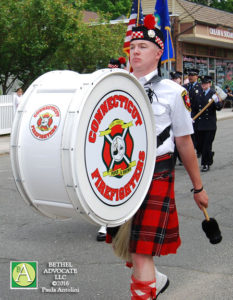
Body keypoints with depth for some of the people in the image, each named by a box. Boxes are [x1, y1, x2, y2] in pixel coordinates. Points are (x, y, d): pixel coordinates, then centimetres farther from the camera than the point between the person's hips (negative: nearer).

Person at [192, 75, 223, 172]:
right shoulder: (199, 94, 8)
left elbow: (219, 108, -13)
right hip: (199, 124, 4)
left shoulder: (213, 93, -4)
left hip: (210, 125, -4)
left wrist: (217, 101, -32)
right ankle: (209, 156, 34)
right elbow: (195, 108, 16)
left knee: (207, 145, -1)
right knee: (199, 145, 9)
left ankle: (206, 164, 12)